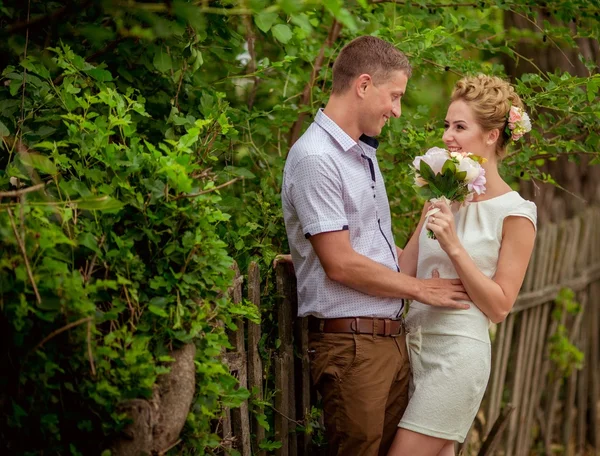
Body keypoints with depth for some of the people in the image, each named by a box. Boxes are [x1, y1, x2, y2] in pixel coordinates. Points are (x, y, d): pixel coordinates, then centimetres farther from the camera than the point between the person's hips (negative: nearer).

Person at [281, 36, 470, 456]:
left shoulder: (365, 152, 16)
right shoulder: (315, 158, -15)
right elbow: (341, 264, -18)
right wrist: (420, 288, -8)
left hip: (392, 337, 9)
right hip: (350, 342, -9)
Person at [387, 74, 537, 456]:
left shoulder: (515, 213, -7)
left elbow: (499, 307, -9)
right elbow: (403, 270, 11)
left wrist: (454, 247, -18)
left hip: (458, 351, -6)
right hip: (415, 341, 7)